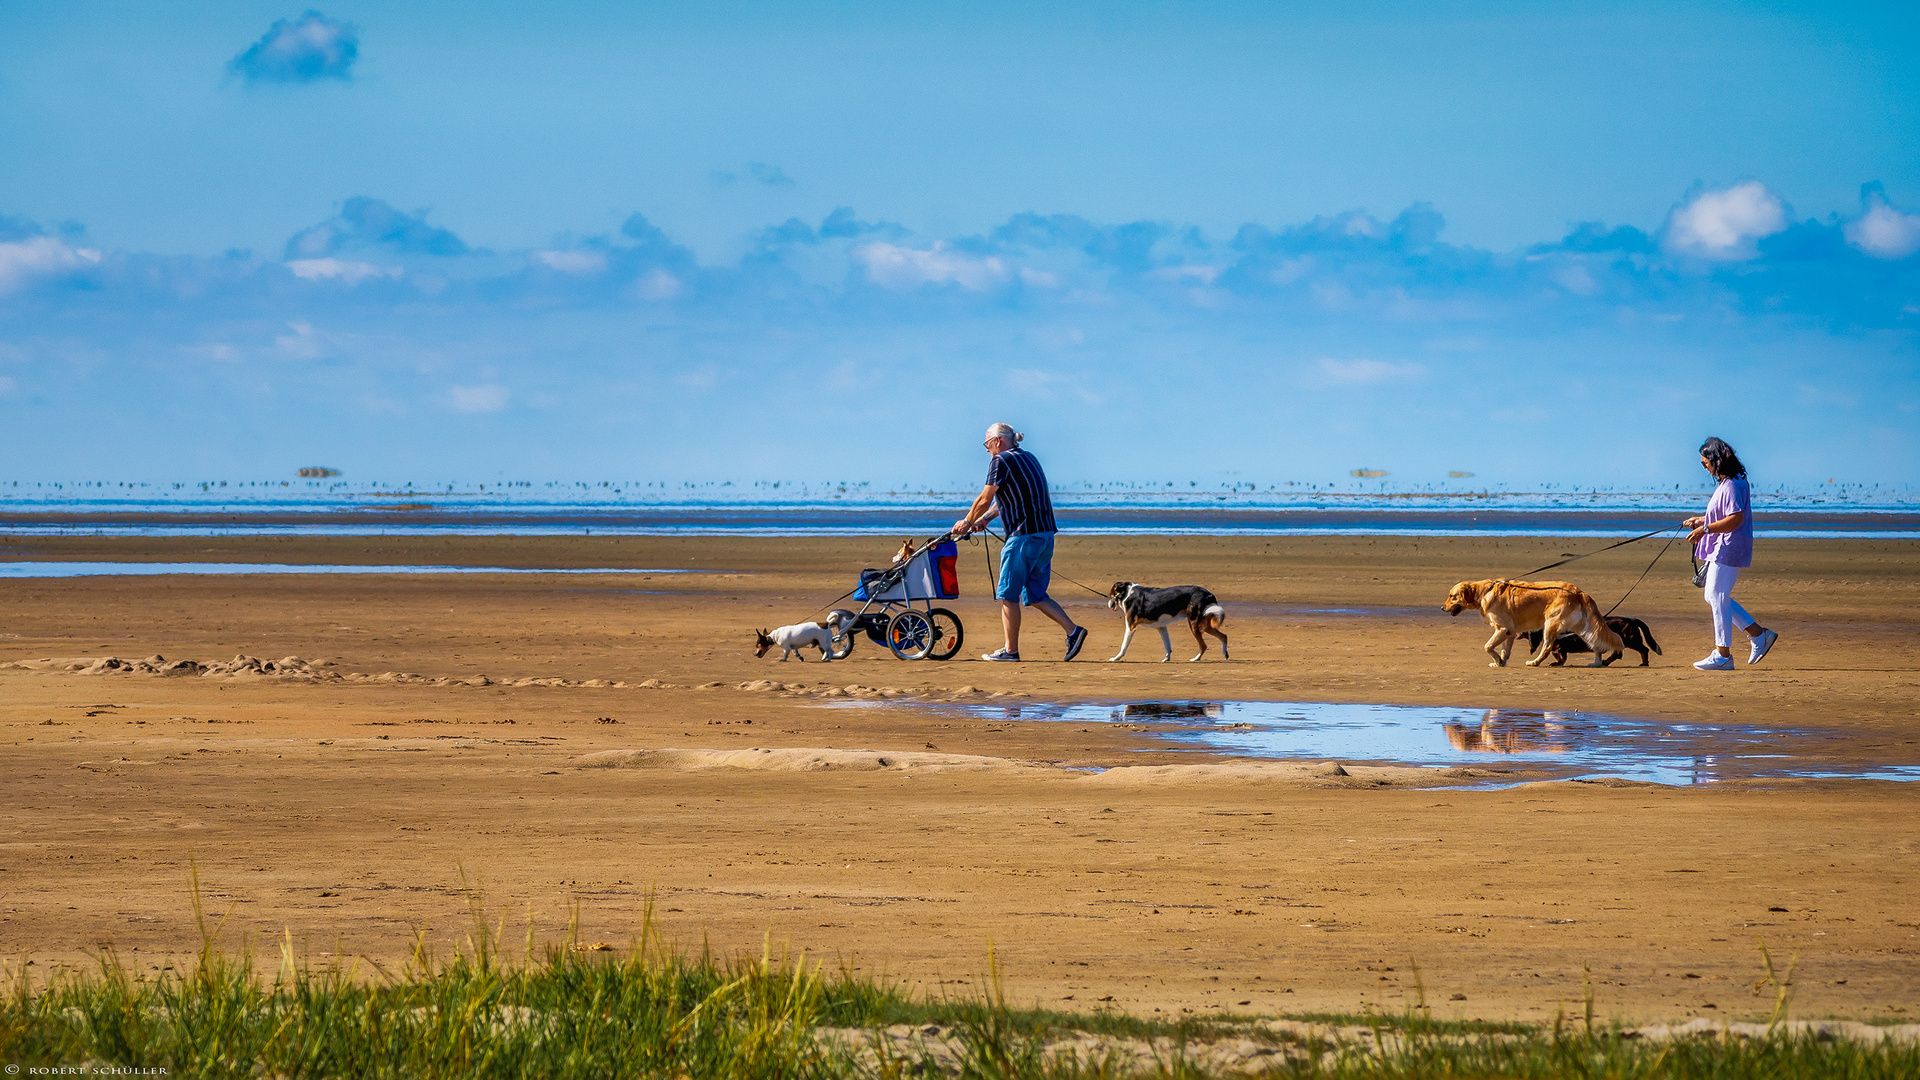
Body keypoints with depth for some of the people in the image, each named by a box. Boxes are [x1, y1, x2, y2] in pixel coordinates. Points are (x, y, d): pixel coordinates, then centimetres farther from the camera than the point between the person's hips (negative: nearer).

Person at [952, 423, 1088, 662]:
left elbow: (985, 499, -7)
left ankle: (1010, 649, 4)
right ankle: (1072, 630, 1)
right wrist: (984, 519, 24)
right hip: (1045, 535, 9)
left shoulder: (1001, 461, -7)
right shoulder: (1029, 459, 19)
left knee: (1008, 595, 1)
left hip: (1023, 535, -9)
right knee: (1034, 595, 13)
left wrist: (967, 523, 7)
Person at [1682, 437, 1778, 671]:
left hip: (1729, 549, -11)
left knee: (1718, 598, -7)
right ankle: (1758, 634, 18)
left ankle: (1723, 655, -2)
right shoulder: (1725, 483, 15)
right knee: (1713, 597, 16)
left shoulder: (1731, 485, -19)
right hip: (1721, 548, 11)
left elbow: (1736, 518, -27)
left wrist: (1706, 529, -26)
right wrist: (1701, 520, 20)